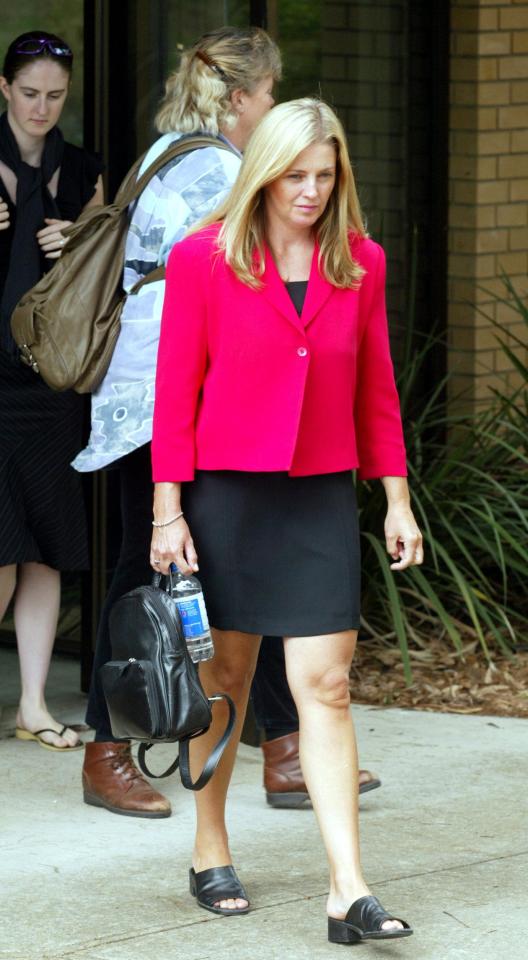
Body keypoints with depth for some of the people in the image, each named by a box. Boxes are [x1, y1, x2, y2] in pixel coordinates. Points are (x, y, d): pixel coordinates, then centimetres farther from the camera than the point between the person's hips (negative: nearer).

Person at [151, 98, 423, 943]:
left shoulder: (360, 263, 4)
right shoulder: (203, 259, -4)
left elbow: (376, 390, 10)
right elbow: (175, 391, -4)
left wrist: (397, 499, 7)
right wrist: (168, 512, -8)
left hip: (321, 496, 2)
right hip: (227, 492, -2)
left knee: (325, 685, -5)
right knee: (224, 677, 10)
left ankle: (348, 892, -11)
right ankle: (210, 853, 28)